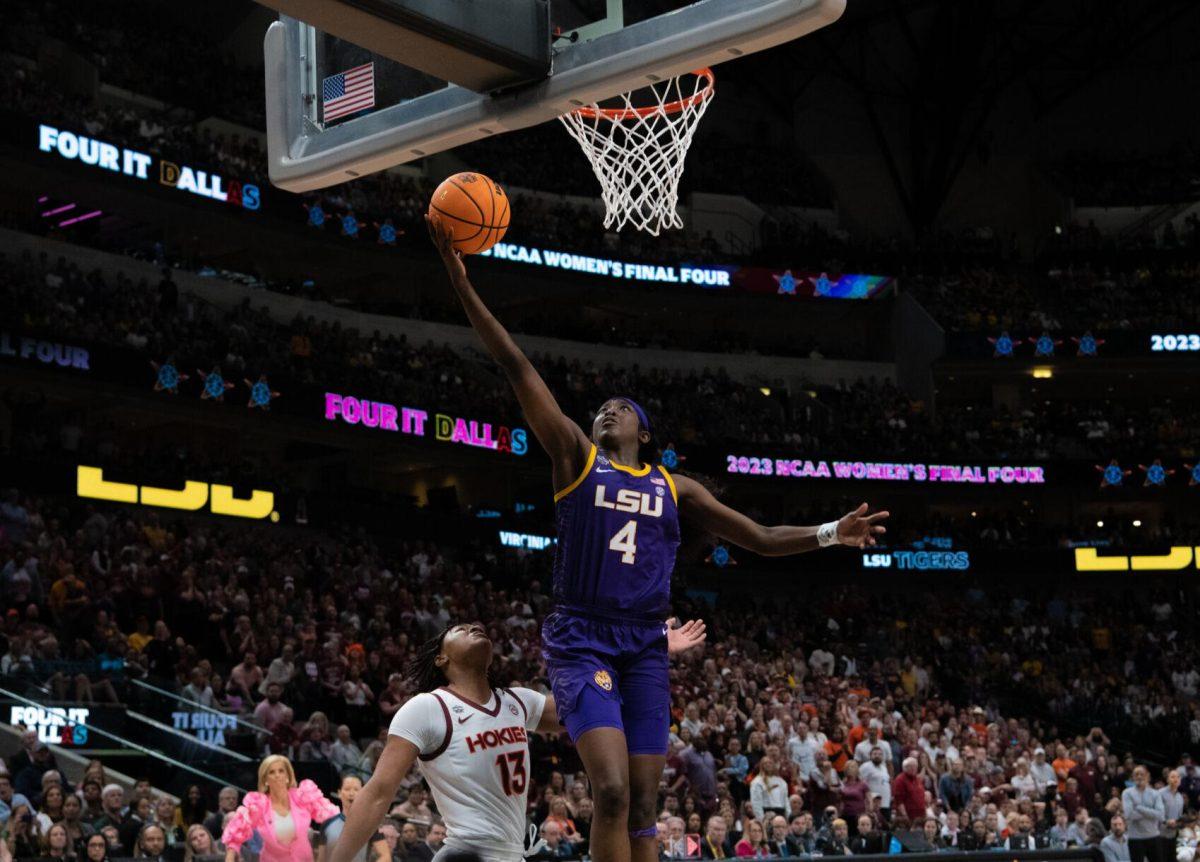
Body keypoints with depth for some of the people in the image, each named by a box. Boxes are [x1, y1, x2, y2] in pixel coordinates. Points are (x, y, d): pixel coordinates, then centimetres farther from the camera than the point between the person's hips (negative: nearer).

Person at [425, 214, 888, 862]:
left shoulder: (675, 488, 15)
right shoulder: (574, 458, 7)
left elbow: (762, 539, 16)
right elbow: (516, 369, -1)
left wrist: (828, 535, 0)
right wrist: (462, 285, -7)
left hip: (645, 646, 4)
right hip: (582, 641, -4)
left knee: (642, 807, 2)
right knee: (611, 791, -19)